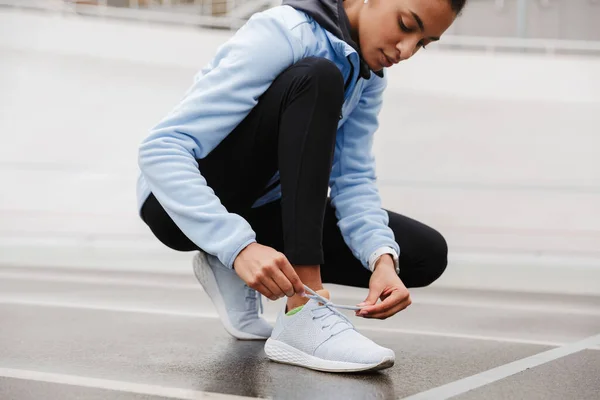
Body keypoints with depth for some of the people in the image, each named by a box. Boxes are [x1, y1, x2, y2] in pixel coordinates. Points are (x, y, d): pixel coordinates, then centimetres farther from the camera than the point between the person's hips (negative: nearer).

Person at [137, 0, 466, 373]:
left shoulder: (367, 74, 0)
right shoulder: (284, 35, -24)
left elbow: (353, 179, -7)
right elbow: (162, 147, -32)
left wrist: (383, 258, -26)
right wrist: (240, 246, -43)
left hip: (257, 208, 7)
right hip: (186, 203, -7)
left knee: (426, 254, -6)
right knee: (317, 80, -31)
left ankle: (232, 272, 0)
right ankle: (302, 314, -33)